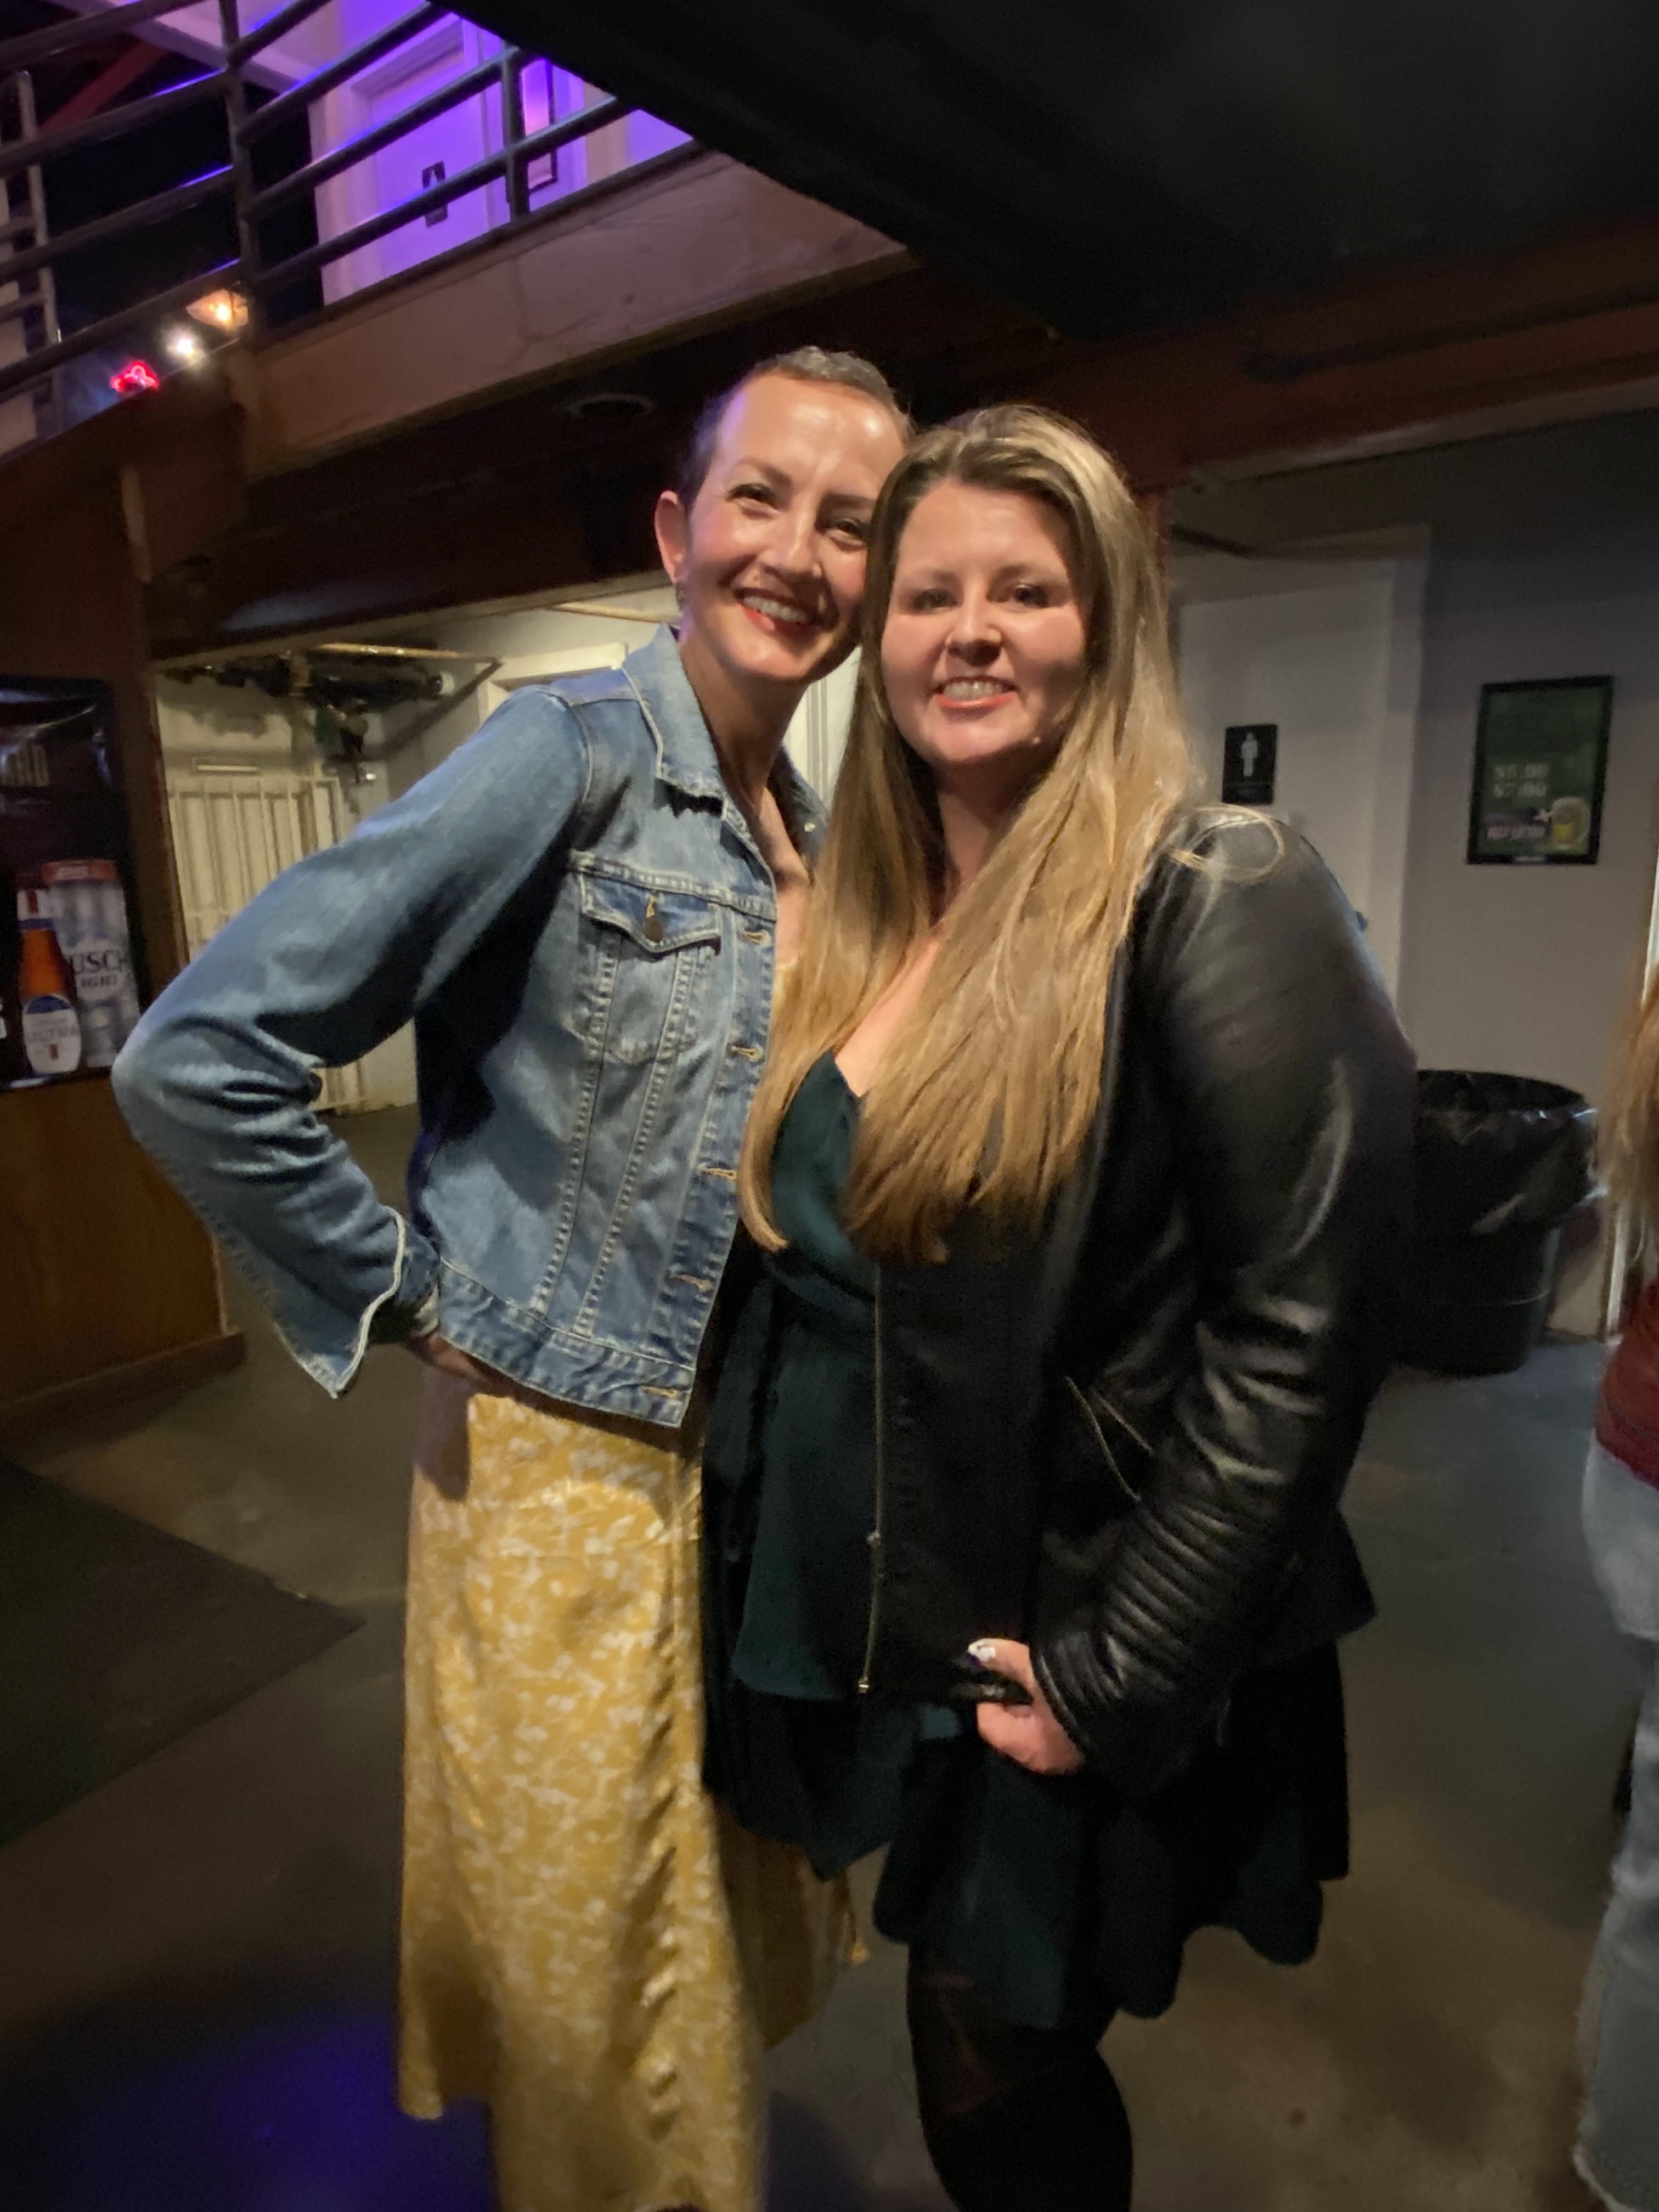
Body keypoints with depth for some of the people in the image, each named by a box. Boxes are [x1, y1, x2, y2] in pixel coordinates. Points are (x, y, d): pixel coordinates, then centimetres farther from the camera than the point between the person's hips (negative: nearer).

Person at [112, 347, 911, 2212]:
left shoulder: (814, 833, 5)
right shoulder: (572, 755, -17)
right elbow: (198, 1058, -22)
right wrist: (410, 1302, -15)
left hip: (764, 1469, 7)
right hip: (573, 1472, -7)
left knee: (733, 1932, 28)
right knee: (596, 1971, 18)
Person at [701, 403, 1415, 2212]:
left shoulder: (1216, 900, -17)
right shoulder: (861, 920, 4)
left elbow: (1301, 1329, -20)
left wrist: (1125, 1676, -18)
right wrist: (760, 1556, 9)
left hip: (1065, 1662, -6)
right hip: (870, 1631, 6)